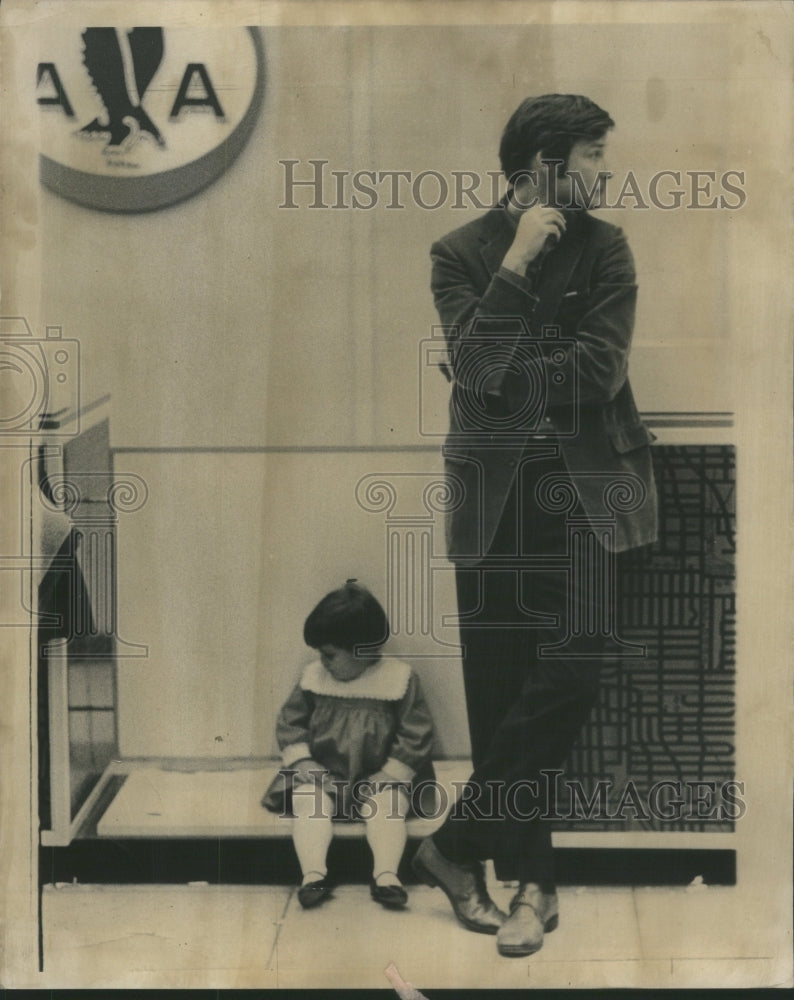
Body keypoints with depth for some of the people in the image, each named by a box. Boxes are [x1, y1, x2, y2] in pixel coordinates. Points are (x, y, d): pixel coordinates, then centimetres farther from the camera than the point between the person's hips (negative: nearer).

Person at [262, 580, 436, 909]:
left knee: (385, 806, -31)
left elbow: (416, 733, -5)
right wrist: (301, 762, -6)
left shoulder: (400, 679, -4)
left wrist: (390, 775, -12)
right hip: (322, 776, 2)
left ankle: (386, 874, -40)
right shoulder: (313, 677, 6)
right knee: (308, 801, -26)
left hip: (379, 778, -2)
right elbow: (289, 723, 10)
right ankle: (313, 873, -40)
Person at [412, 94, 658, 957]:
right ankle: (531, 880, 14)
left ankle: (458, 847, 3)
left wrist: (504, 381, -8)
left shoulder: (604, 248, 6)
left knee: (570, 668, -13)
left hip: (587, 488, 0)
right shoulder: (460, 253, 3)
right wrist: (520, 258, -14)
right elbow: (476, 365, -13)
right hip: (496, 492, 0)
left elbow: (601, 368, -7)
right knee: (502, 686, 2)